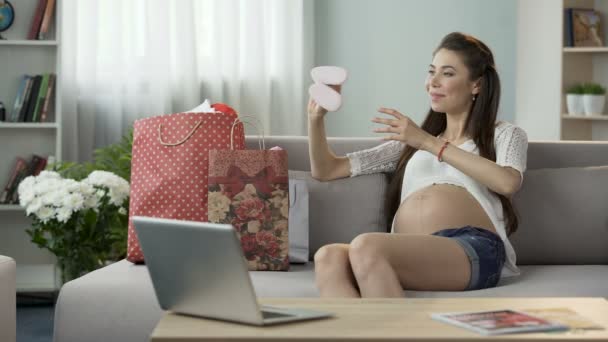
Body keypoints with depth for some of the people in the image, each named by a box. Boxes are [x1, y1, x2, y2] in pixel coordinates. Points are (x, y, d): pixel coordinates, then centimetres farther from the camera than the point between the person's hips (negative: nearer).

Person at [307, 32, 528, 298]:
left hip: (474, 248, -4)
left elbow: (508, 182, -4)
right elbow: (326, 170, 32)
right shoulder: (413, 141, 35)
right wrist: (316, 117, 14)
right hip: (410, 257, 4)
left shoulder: (504, 135, 23)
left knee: (366, 245, -36)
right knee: (328, 257, -32)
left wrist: (429, 143, -3)